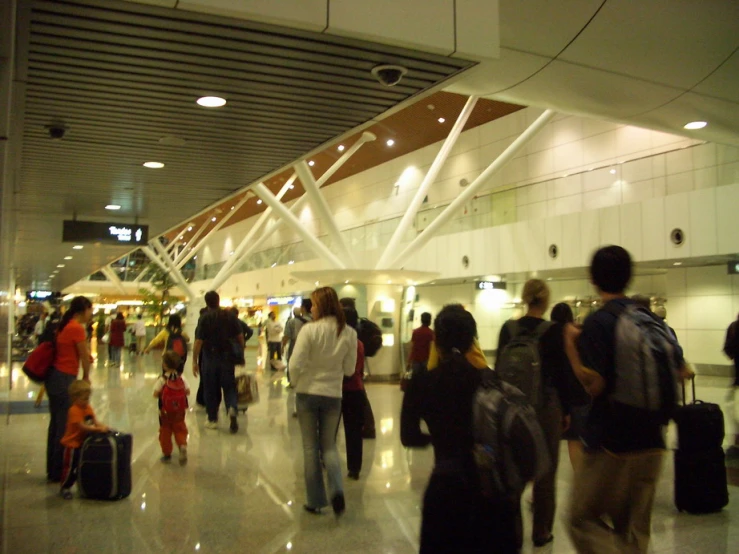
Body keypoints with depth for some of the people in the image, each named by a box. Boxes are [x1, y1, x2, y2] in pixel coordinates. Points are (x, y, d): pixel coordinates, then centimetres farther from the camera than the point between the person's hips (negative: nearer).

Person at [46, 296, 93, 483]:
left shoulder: (65, 326, 12)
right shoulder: (77, 328, -15)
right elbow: (85, 357, -9)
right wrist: (86, 377, 4)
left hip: (54, 378, 10)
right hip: (64, 380, -10)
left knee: (56, 424, 16)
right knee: (65, 427, -1)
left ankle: (53, 469, 27)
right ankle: (58, 472, 7)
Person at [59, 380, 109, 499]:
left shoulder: (88, 408, 2)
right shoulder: (74, 411, -25)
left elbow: (95, 421, -1)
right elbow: (82, 426, -30)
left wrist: (103, 426, -21)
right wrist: (98, 429, -33)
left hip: (83, 442, 8)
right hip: (72, 444, -8)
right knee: (71, 467, 1)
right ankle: (65, 488, 17)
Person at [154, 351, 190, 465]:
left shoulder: (162, 379, -15)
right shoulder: (181, 378, -6)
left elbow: (156, 394, -16)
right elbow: (187, 392, -4)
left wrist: (162, 394, 4)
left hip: (165, 412, -2)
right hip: (179, 412, 2)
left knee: (165, 431, 13)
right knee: (180, 430, 12)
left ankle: (167, 453, 19)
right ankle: (183, 446, -12)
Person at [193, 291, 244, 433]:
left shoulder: (205, 318, -8)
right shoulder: (229, 315, 0)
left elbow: (198, 341, -11)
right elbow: (240, 336, 3)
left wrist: (195, 361, -6)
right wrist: (241, 353, 14)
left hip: (210, 357, -2)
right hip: (227, 357, 2)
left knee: (211, 389, 9)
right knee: (229, 386, 10)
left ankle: (212, 420, 16)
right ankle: (232, 408, -16)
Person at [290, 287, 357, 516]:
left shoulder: (309, 330, -16)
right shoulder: (349, 333, -6)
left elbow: (296, 364, -16)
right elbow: (349, 369, 0)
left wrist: (297, 383, 3)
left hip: (308, 394, -2)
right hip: (333, 395, 2)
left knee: (311, 447, 12)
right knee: (329, 445, 18)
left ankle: (315, 500, 17)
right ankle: (336, 490, -4)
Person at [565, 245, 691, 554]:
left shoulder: (597, 323, -14)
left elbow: (593, 384, -20)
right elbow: (681, 372, 12)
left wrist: (571, 347, -10)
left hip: (609, 442, -6)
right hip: (650, 439, 6)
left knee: (583, 519, 5)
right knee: (635, 526, 17)